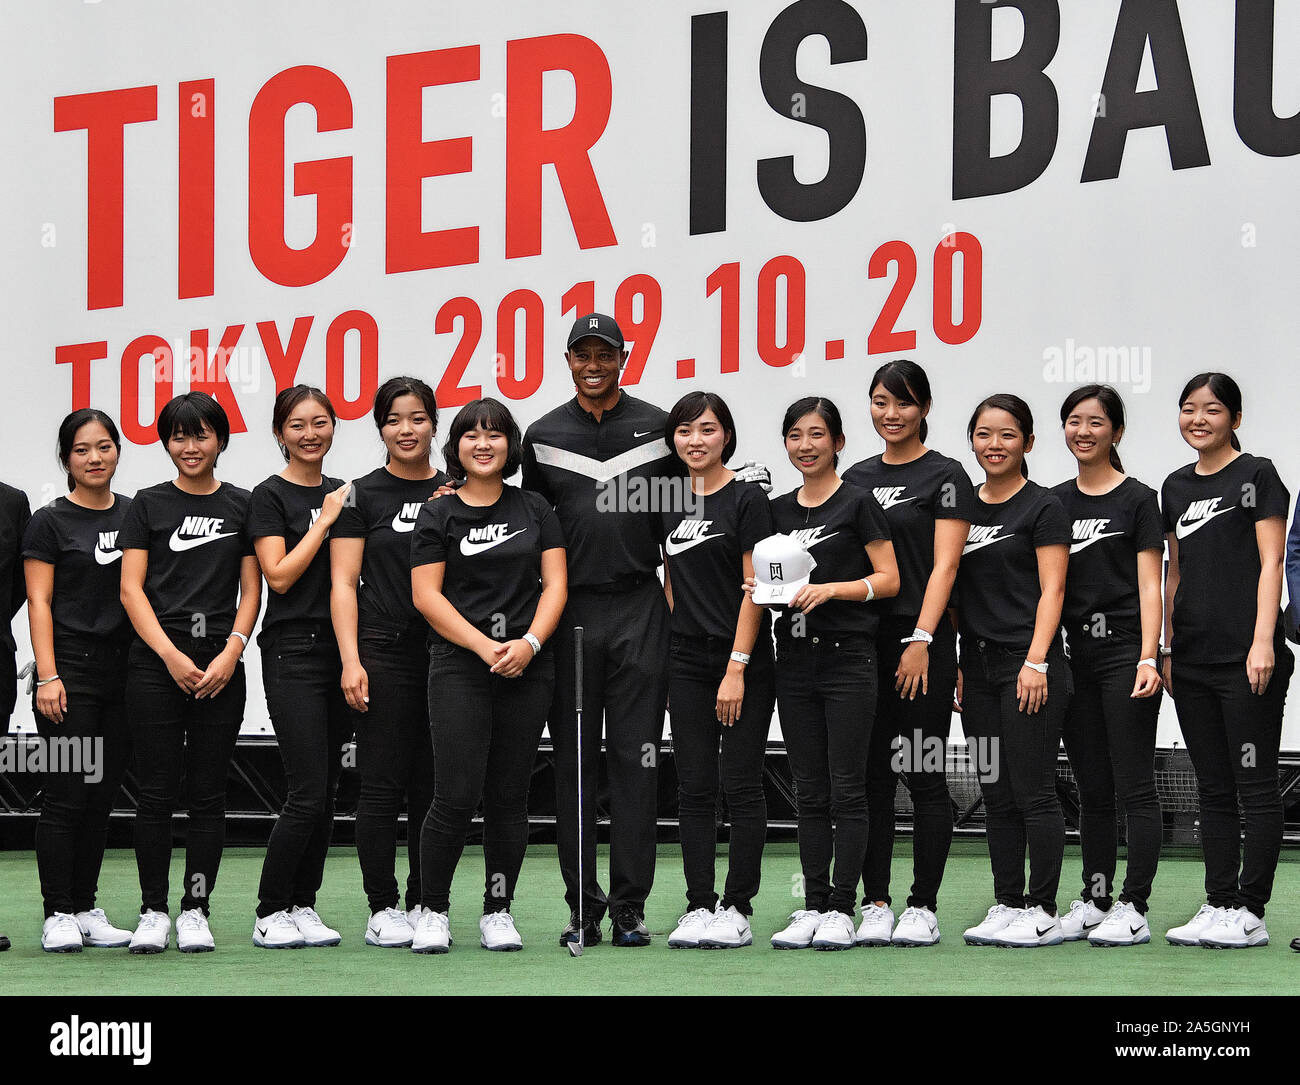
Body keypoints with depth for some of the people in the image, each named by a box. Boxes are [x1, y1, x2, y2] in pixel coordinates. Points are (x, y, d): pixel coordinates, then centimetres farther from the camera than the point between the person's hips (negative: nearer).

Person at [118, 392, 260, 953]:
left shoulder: (241, 505, 9)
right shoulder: (149, 505, 5)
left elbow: (251, 589, 7)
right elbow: (131, 589, 1)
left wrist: (231, 653, -7)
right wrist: (171, 655, -10)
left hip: (220, 666, 1)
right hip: (155, 663, -1)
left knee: (208, 794, 2)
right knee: (157, 791, -2)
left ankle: (195, 911, 9)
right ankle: (153, 910, 5)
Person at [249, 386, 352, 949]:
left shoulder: (342, 493, 14)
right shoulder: (271, 496, -4)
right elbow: (279, 575, -13)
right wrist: (324, 521, -12)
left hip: (339, 650, 6)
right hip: (292, 651, -6)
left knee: (325, 791, 6)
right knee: (307, 792, -10)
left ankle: (302, 907, 13)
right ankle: (270, 914, -1)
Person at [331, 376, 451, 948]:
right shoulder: (362, 495, 1)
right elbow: (344, 583, -3)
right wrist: (350, 661, -12)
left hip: (447, 653, 4)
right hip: (385, 652, -4)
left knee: (434, 785, 6)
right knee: (383, 784, -3)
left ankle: (422, 904, 14)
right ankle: (382, 911, 3)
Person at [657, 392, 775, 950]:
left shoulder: (747, 499, -7)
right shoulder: (671, 506, 11)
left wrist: (736, 668, -16)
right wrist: (671, 654, 7)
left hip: (741, 659, -5)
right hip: (686, 662, 6)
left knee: (741, 786, -2)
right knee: (694, 788, 4)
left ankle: (738, 908, 3)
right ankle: (699, 906, 8)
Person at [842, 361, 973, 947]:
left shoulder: (944, 475, -3)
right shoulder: (857, 477, 14)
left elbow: (944, 567, -10)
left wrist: (921, 640, -18)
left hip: (921, 641, -5)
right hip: (862, 640, 5)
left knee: (924, 776, -2)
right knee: (870, 776, 5)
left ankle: (922, 908, 2)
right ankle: (875, 904, 10)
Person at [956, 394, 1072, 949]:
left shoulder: (1043, 507, -4)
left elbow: (1051, 591, -9)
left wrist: (1035, 662, -17)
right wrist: (953, 663, 11)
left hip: (1029, 666, -7)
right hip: (978, 665, 7)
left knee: (1032, 792, -6)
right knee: (995, 793, 8)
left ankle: (1042, 910, -1)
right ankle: (1007, 904, 13)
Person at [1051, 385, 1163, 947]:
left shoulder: (1137, 499, -2)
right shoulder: (1054, 501, 13)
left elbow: (1149, 587, -6)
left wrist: (1148, 659, -15)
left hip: (1124, 652, -5)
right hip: (1074, 656, 5)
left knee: (1134, 786, -5)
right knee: (1091, 788, 9)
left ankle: (1134, 908, -4)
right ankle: (1095, 900, 15)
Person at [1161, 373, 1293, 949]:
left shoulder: (1257, 475, -2)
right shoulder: (1176, 487, 15)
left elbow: (1270, 564, -7)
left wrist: (1263, 642, -15)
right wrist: (1167, 648, 15)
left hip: (1247, 661, -7)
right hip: (1193, 662, 7)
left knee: (1255, 787, -3)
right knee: (1213, 789, 9)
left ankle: (1249, 912, -2)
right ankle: (1218, 905, 12)